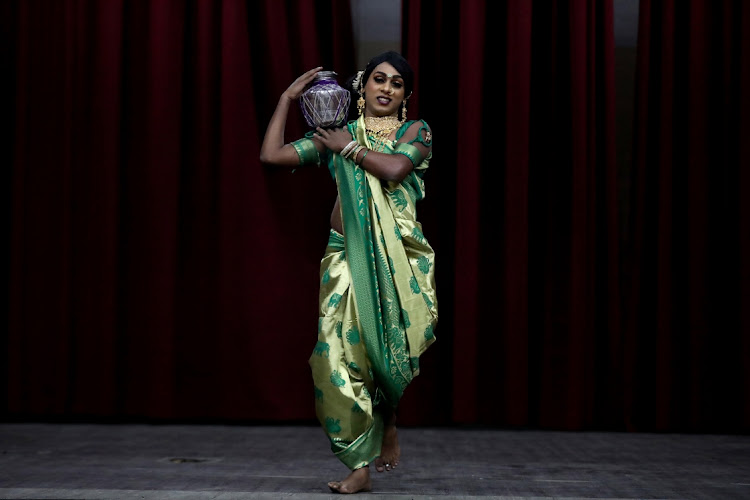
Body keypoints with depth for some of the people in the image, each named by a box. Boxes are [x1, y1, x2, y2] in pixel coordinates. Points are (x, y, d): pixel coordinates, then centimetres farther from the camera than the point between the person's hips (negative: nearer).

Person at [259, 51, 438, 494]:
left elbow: (395, 168, -13)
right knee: (341, 356, -8)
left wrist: (349, 146, 0)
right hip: (347, 257, 2)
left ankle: (388, 422, 23)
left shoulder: (415, 131, 9)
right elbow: (272, 155, 10)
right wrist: (288, 99, 14)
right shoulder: (338, 135, 15)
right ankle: (360, 466, 1)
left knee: (388, 352, -13)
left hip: (397, 259, -2)